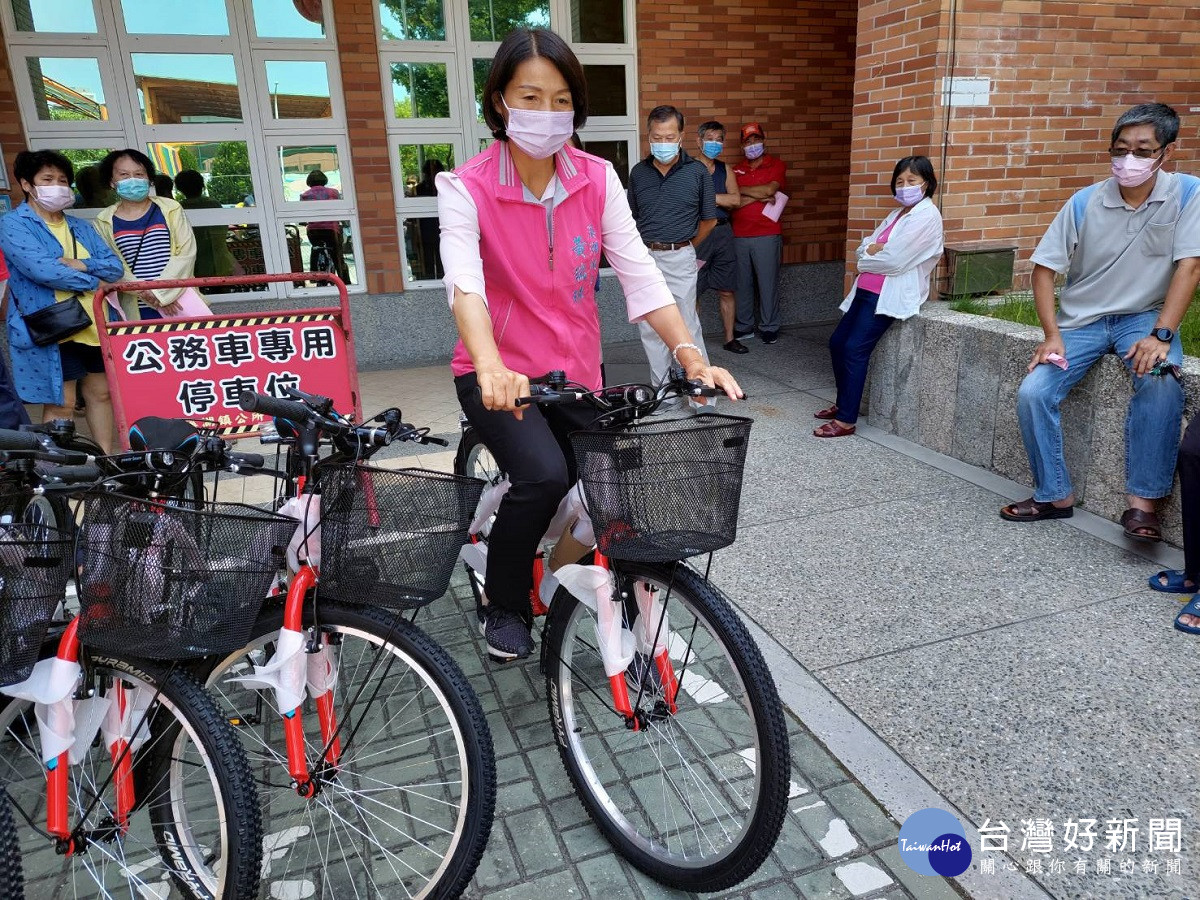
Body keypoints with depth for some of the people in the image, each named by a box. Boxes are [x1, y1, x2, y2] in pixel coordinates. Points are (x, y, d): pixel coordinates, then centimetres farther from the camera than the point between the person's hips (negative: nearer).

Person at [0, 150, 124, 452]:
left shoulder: (81, 227, 15)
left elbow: (115, 266, 5)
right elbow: (42, 270, -18)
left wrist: (83, 264, -14)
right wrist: (94, 282, -10)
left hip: (95, 323, 6)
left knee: (101, 392, 13)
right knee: (60, 403, -2)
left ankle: (107, 459, 24)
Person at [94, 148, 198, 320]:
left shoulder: (170, 209, 6)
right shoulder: (104, 221, 7)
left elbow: (186, 252, -2)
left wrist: (160, 291, -12)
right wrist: (149, 295, -14)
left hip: (180, 302, 0)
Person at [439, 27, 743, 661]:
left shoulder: (597, 180, -2)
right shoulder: (467, 188, -12)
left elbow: (639, 272, -11)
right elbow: (464, 283, -28)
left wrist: (690, 354, -25)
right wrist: (491, 367, -48)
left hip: (576, 372, 4)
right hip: (499, 376, -4)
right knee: (543, 476, -27)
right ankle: (502, 604, 1)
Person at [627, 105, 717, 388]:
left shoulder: (697, 172, 0)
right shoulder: (638, 172, 7)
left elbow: (709, 220, 8)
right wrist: (649, 247, 11)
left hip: (680, 258, -3)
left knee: (687, 326, -2)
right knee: (649, 329, 6)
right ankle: (661, 388, 17)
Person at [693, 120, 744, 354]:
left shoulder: (725, 170, 13)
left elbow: (736, 200, -1)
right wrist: (723, 200, -10)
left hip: (722, 232, 5)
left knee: (726, 290, 10)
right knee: (692, 292, 0)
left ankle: (730, 338, 20)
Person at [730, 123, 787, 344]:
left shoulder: (776, 165, 5)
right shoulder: (736, 170, 13)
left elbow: (770, 189, -13)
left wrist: (742, 190, -3)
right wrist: (760, 197, -8)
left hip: (767, 236, -3)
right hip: (739, 236, 3)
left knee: (768, 283, 0)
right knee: (742, 283, 6)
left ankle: (769, 328, 10)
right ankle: (744, 326, 17)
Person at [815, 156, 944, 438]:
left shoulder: (927, 216, -9)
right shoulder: (897, 214, 19)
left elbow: (893, 260, -18)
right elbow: (864, 247, 12)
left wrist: (870, 252, 0)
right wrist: (879, 249, -10)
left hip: (891, 295, -9)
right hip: (867, 289, 9)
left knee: (855, 349, -16)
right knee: (837, 342, 8)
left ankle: (846, 420, -10)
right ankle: (843, 403, 25)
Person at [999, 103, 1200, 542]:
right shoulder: (1085, 202, -6)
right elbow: (1044, 267, -4)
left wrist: (1161, 335, -25)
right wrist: (1052, 335, -13)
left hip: (1143, 317, -2)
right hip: (1081, 320, 2)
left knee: (1161, 382, -33)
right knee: (1032, 393, -18)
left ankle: (1142, 501, -21)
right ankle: (1055, 496, -1)